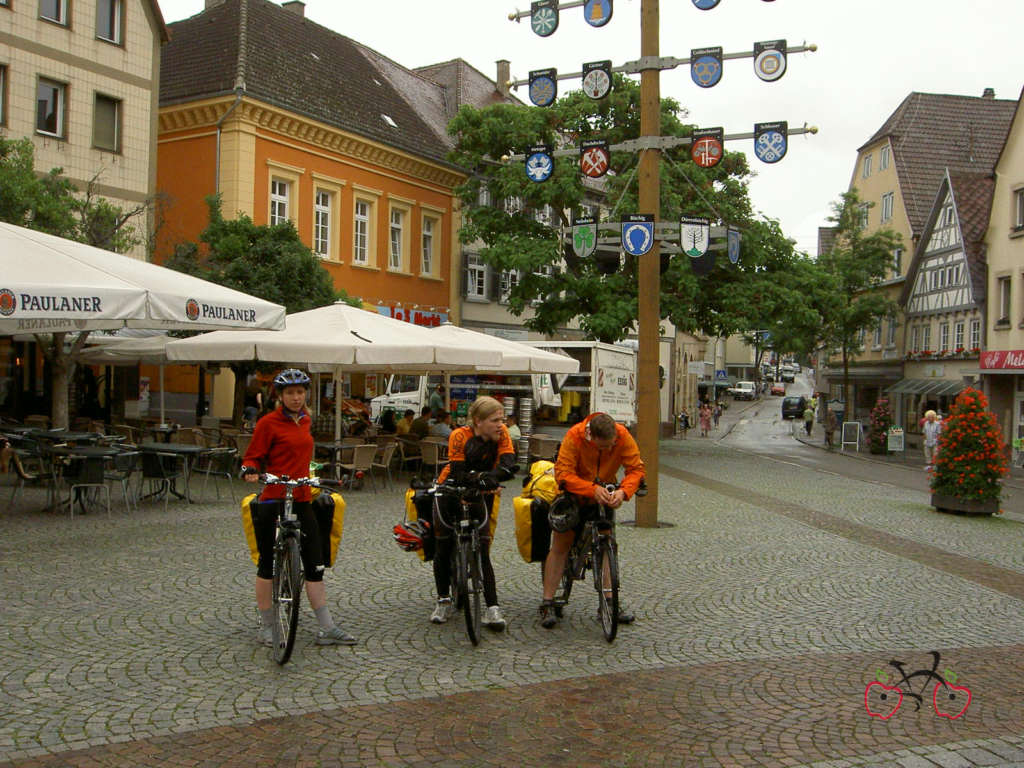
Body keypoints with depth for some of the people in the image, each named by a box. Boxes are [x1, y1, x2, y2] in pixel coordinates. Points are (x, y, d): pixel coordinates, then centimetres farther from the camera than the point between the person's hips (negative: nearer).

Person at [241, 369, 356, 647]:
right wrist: (250, 472, -25)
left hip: (301, 500, 6)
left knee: (315, 565, 4)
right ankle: (266, 627, 18)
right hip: (274, 499, -6)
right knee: (268, 564, 5)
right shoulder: (268, 423, -7)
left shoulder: (306, 420, 13)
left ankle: (328, 629, 8)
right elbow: (252, 457, -6)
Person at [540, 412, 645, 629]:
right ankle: (547, 604, 2)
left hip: (604, 497, 3)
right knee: (560, 546, -2)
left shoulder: (623, 436, -22)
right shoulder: (574, 436, -31)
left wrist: (623, 491, -40)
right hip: (573, 495, -3)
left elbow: (636, 468, -20)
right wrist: (593, 489, -47)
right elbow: (563, 474, -35)